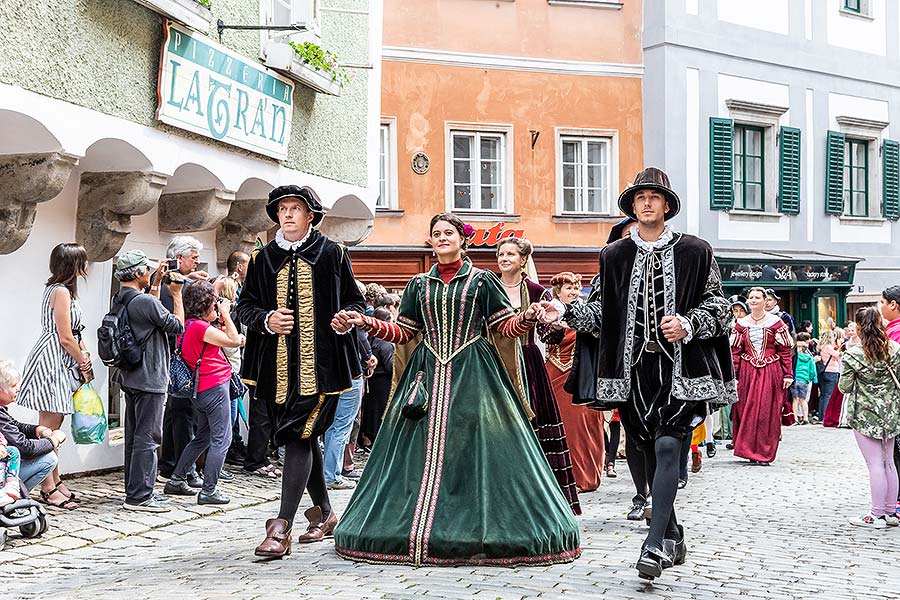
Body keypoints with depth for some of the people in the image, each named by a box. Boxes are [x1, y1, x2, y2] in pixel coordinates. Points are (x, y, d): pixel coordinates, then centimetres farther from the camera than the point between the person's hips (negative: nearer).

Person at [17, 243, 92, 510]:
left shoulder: (61, 289, 17)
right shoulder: (61, 291, -14)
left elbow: (71, 333, 19)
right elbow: (66, 338, -16)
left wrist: (83, 354, 3)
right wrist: (84, 364, -4)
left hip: (59, 364, 10)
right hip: (52, 361, -10)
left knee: (54, 426, 13)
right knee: (49, 427, -7)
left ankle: (55, 481, 18)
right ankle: (48, 489, -5)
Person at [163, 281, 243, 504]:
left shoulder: (187, 325, 12)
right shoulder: (200, 327, -17)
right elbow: (234, 341, -15)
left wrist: (220, 320, 11)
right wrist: (225, 314, -6)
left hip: (200, 390, 10)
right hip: (215, 386, -10)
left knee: (202, 437, 21)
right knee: (221, 439, -3)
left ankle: (176, 480, 23)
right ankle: (208, 491, -3)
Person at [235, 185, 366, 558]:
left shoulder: (332, 254, 4)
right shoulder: (263, 258, 12)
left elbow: (355, 302, 10)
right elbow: (245, 306, 13)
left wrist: (346, 319, -13)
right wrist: (266, 319, -8)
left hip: (319, 363, -4)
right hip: (277, 366, 4)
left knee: (297, 435, -14)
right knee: (304, 437, 13)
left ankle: (282, 528, -17)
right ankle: (324, 513, 29)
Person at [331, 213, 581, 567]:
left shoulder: (482, 281, 5)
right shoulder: (419, 284, 14)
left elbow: (506, 327, 3)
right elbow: (404, 332, 13)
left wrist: (527, 317, -17)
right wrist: (364, 323, 3)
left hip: (473, 376, -3)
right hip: (429, 375, 3)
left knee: (474, 449, -7)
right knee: (424, 452, -1)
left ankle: (482, 528, 0)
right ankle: (417, 526, 4)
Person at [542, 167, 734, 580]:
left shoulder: (693, 251, 3)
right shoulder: (615, 256, 11)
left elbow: (718, 306, 4)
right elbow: (604, 312, 15)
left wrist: (688, 325, -13)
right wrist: (566, 313, 1)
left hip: (679, 365, -3)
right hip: (635, 366, 3)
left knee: (667, 445, -15)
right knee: (651, 452, 9)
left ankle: (655, 544, -16)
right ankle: (672, 535, 23)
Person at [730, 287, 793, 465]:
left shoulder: (776, 322, 0)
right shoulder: (741, 324, 8)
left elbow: (785, 350, 0)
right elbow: (735, 352, 7)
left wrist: (787, 374, -6)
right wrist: (732, 376, 0)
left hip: (771, 373, -2)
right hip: (747, 373, 3)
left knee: (768, 412, -3)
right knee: (747, 410, 1)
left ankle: (764, 453, 2)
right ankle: (750, 451, 12)